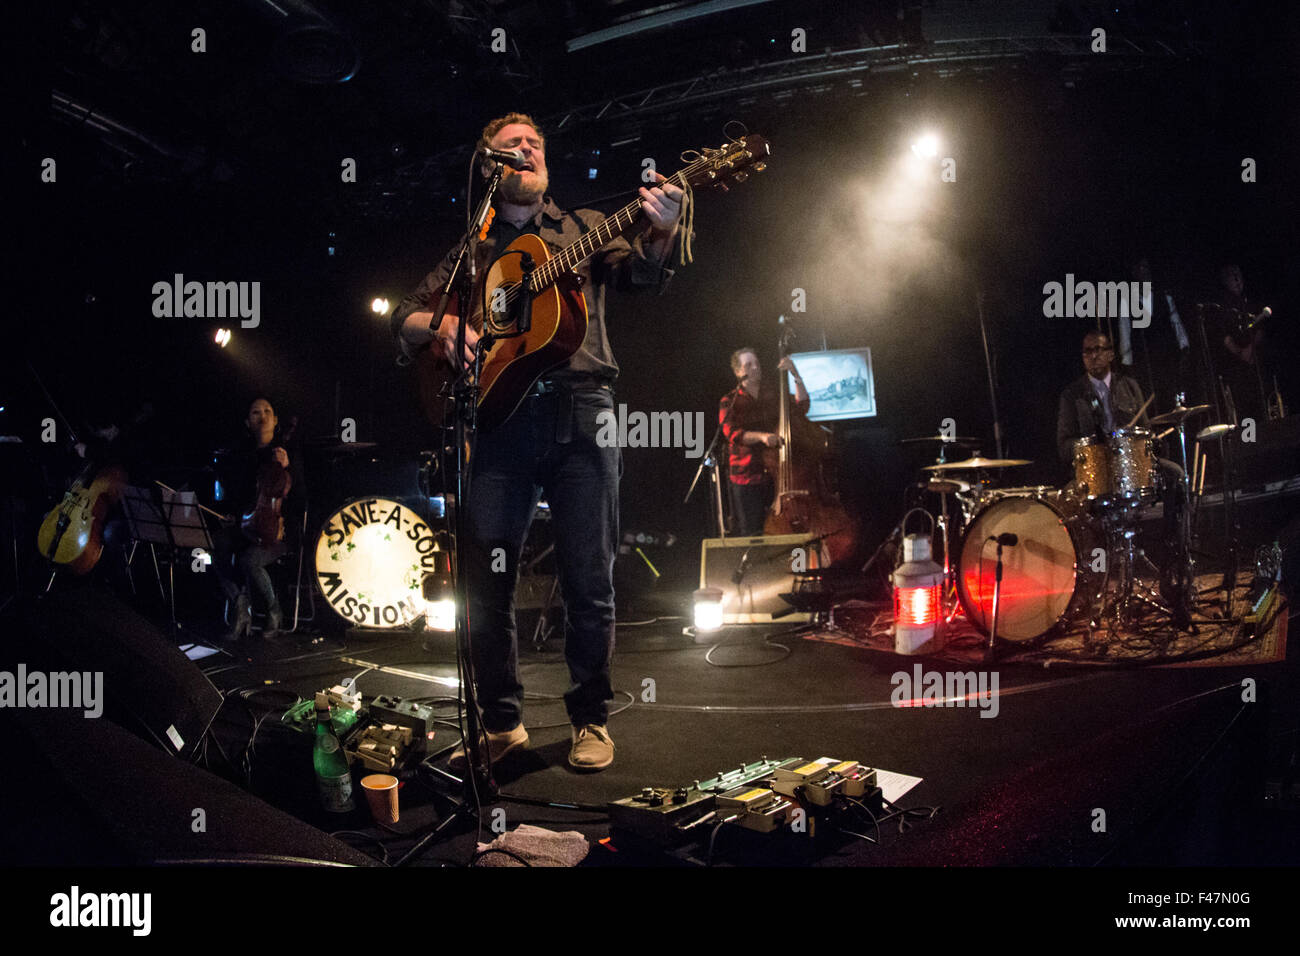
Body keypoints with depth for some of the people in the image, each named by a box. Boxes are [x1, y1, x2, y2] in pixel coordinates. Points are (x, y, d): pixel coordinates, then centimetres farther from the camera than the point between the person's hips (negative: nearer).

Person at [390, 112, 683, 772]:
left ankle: (591, 719, 13)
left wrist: (661, 230, -24)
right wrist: (444, 327, -6)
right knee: (484, 581, 0)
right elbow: (405, 317, 17)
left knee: (589, 581, -1)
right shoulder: (471, 250, 21)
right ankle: (501, 723, 14)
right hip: (497, 417, 2)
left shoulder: (584, 228, 17)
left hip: (579, 417, -1)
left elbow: (642, 271, -2)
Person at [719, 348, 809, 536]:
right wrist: (761, 436, -29)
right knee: (751, 535, -3)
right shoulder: (729, 402, 2)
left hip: (772, 475, 3)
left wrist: (796, 376, -8)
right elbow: (732, 433, -13)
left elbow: (802, 406, 1)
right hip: (745, 478, -3)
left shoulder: (772, 396, 13)